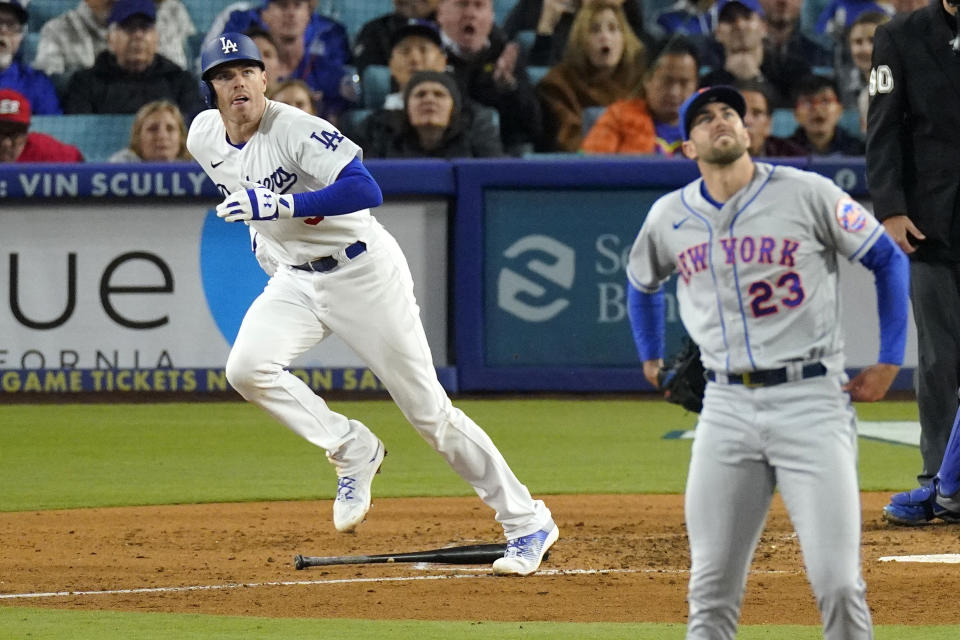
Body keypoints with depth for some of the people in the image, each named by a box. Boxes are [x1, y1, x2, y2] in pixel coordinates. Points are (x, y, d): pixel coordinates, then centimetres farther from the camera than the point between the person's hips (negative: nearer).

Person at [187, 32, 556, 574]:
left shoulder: (298, 130, -24)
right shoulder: (203, 138, -3)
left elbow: (366, 190, -36)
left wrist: (281, 205, -42)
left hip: (364, 270, -6)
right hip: (294, 280, 6)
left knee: (429, 411, -3)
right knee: (247, 368, -22)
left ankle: (527, 522, 7)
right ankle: (353, 451, -3)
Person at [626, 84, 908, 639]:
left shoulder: (807, 194, -4)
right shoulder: (670, 217, 8)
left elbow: (889, 260, 4)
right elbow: (642, 282, 31)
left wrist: (889, 361, 2)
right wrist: (651, 358, 29)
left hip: (811, 400, -3)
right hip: (727, 408, 3)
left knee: (838, 584, -10)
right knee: (712, 590, 2)